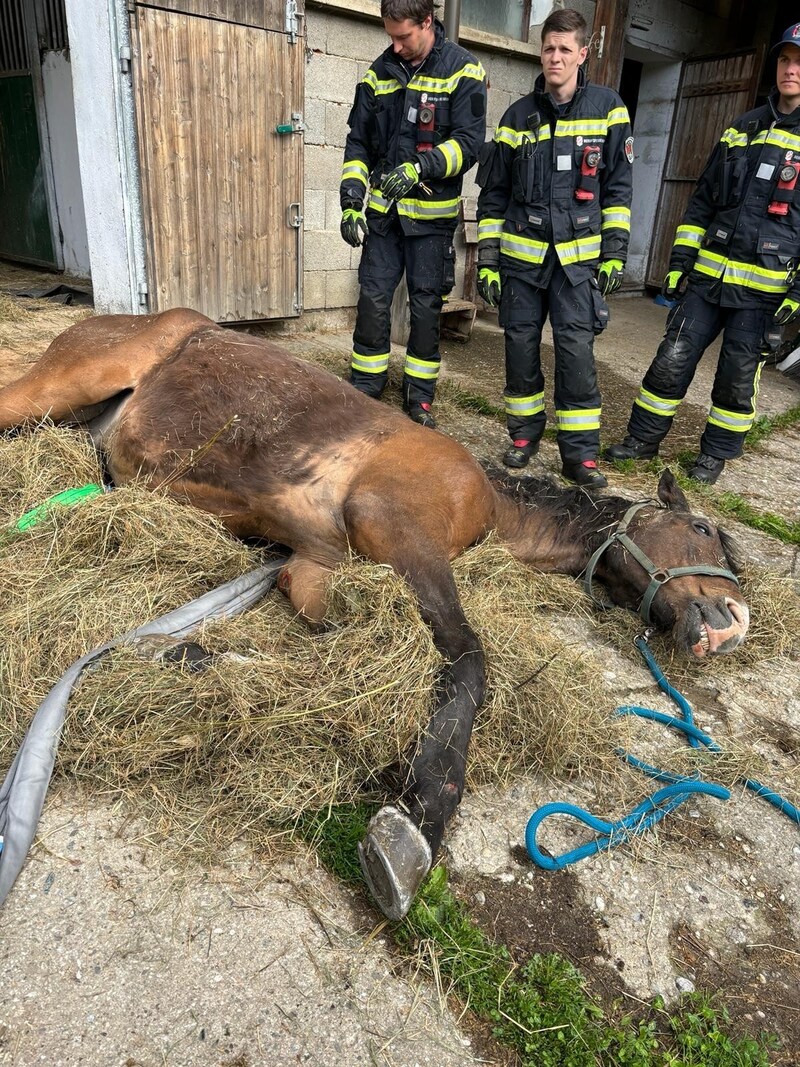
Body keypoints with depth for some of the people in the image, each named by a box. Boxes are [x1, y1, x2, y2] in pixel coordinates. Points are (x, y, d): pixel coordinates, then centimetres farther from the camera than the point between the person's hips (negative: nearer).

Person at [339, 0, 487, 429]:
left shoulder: (462, 71, -5)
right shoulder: (379, 72, 7)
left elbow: (468, 143, -12)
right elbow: (357, 143, 8)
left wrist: (419, 168, -26)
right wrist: (351, 201, -2)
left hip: (431, 214, -3)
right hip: (382, 209, 3)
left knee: (425, 305, 3)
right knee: (373, 299, 1)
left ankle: (419, 397, 16)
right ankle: (364, 390, 14)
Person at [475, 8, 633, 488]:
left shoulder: (608, 107, 5)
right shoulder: (519, 115, 8)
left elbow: (618, 187, 6)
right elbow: (494, 192, 9)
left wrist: (614, 252, -2)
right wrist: (487, 258, 3)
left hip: (579, 256, -2)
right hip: (522, 254, 2)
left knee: (577, 349, -8)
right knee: (521, 344, 4)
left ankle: (580, 451, 0)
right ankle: (525, 432, 21)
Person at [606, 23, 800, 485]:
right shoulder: (740, 130, 13)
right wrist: (680, 258, 9)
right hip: (708, 275, 3)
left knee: (737, 377, 5)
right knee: (672, 360, 1)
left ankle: (717, 453, 21)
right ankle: (644, 438, 16)